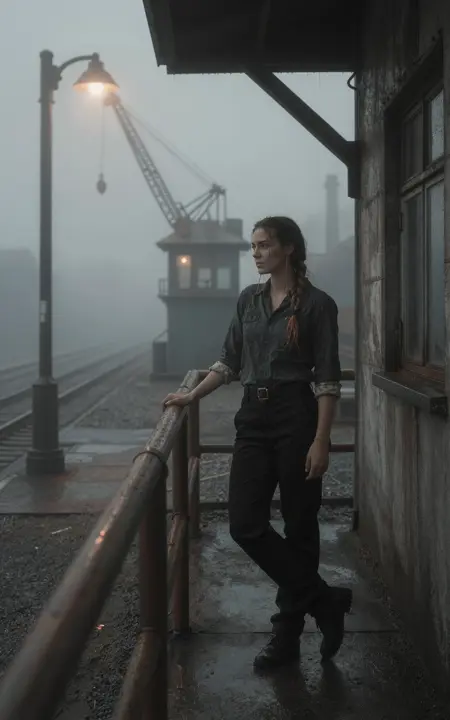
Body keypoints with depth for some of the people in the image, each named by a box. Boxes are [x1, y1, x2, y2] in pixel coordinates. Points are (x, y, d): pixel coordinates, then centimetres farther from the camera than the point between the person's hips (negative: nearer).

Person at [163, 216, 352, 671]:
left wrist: (320, 440, -14)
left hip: (296, 419, -6)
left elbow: (327, 379, -9)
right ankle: (324, 601, 12)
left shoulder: (317, 304, -6)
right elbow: (229, 361, 16)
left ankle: (287, 634, 18)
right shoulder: (249, 299, 11)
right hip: (253, 418, 6)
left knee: (298, 527, 4)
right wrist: (192, 396, 6)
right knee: (245, 525, 0)